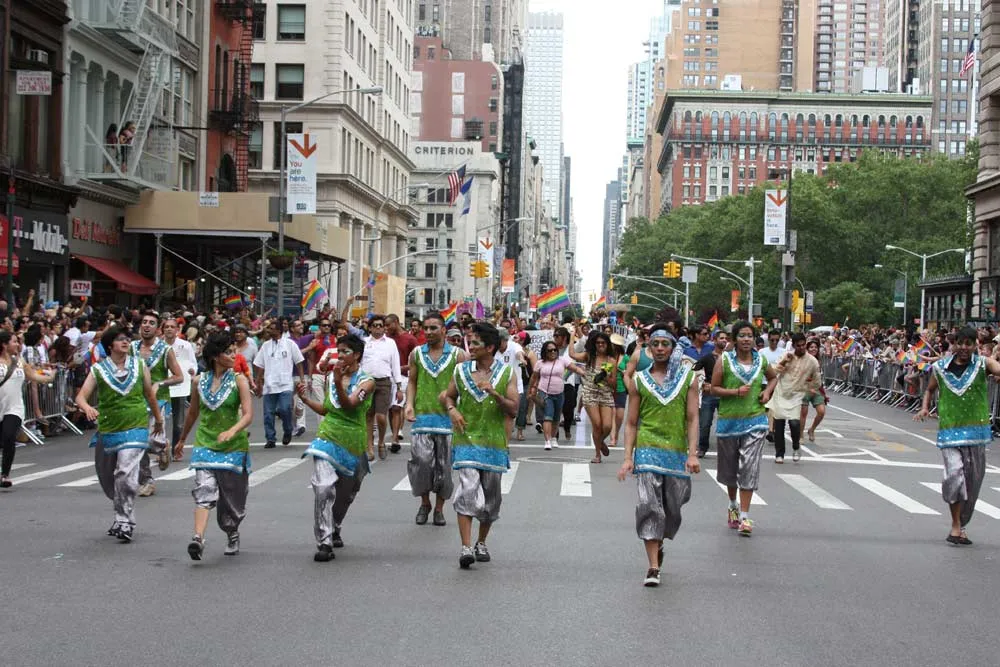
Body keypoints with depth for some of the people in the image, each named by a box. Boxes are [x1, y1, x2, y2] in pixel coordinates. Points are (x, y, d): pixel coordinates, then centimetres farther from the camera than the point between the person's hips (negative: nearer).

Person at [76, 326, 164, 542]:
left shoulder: (139, 365, 3)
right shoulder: (98, 370, -1)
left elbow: (149, 393, 15)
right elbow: (81, 396, -9)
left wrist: (158, 419, 24)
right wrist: (87, 408, -31)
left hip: (136, 428, -2)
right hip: (107, 430, 2)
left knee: (126, 474, -19)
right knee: (108, 479, 14)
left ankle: (125, 521, -12)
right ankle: (123, 517, 36)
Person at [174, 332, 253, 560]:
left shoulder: (239, 381, -5)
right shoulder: (200, 381, 4)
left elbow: (248, 414, -14)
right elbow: (193, 413, 19)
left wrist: (232, 430, -33)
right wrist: (181, 440, 28)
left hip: (234, 446, -1)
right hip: (205, 444, 1)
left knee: (232, 497, 9)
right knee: (204, 490, -18)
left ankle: (232, 535, 35)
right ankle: (198, 538, -30)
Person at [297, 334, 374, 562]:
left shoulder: (366, 381, -7)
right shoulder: (332, 377, 5)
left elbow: (349, 404, -25)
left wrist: (339, 383, -39)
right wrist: (306, 399, 2)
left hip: (353, 444, -1)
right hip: (327, 438, 1)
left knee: (345, 494, 17)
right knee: (323, 488, -20)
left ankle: (334, 530, 44)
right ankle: (324, 543, -18)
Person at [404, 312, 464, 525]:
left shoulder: (458, 355, 3)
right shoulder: (416, 354, 10)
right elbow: (412, 382, 14)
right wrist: (409, 404, -1)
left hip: (447, 417, -1)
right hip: (421, 415, 1)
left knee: (444, 465, 4)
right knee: (421, 460, -12)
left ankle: (439, 508, 19)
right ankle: (424, 502, 9)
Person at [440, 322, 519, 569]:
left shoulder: (506, 373, 1)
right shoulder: (461, 371, 5)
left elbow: (514, 410, -3)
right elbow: (448, 395, 19)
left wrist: (495, 394, -20)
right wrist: (452, 409, -3)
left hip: (494, 443, 1)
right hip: (467, 440, -1)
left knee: (491, 496, 11)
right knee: (467, 489, -18)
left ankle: (481, 543, 32)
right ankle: (466, 548, -20)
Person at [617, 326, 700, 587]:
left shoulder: (688, 378, 6)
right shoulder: (639, 381, 6)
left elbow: (692, 419, 1)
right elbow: (631, 423, 7)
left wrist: (693, 453, -9)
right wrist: (628, 457, -1)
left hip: (677, 452, 1)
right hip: (648, 450, -1)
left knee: (672, 508, 11)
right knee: (649, 506, -12)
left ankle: (657, 546, 39)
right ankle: (653, 567, -12)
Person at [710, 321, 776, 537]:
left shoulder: (761, 360, 4)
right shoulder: (724, 360, -5)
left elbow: (773, 377, 23)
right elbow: (714, 388, -5)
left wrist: (768, 391, 3)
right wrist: (736, 392, -19)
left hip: (754, 421, 0)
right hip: (729, 420, 0)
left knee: (749, 468, -8)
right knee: (730, 467, 15)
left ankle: (744, 516, -8)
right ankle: (733, 505, 39)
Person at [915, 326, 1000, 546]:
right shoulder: (940, 368, 2)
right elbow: (930, 389, 19)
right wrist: (924, 408, 2)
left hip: (977, 429, 1)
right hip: (950, 429, -1)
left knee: (973, 479, 9)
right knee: (954, 472, -17)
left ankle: (962, 524, 26)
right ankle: (956, 525, -8)